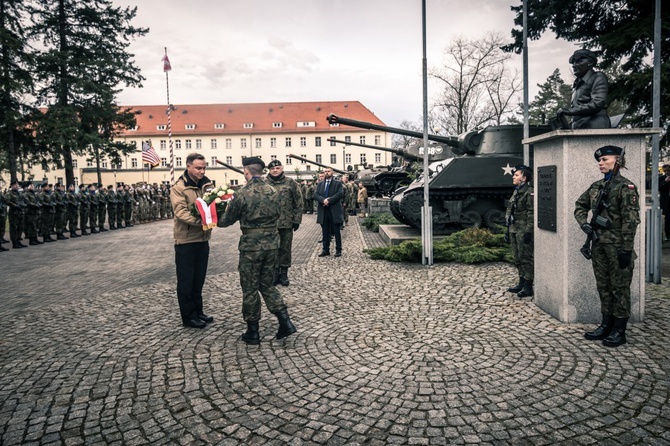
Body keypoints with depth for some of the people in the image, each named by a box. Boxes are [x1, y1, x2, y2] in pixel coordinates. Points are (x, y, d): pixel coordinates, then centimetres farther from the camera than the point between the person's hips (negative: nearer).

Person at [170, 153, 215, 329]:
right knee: (186, 281, 5)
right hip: (186, 241, -6)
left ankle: (198, 312, 30)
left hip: (203, 239, 6)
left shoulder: (207, 184, 6)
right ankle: (188, 317, 16)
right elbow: (181, 212, -22)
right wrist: (200, 221, -36)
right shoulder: (179, 187, -12)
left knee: (199, 279, 17)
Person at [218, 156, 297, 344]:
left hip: (251, 245, -5)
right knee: (267, 284, 19)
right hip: (272, 243, 5)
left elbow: (227, 220, -1)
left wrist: (215, 221, 20)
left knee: (250, 288, 8)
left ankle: (252, 332, 17)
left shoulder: (242, 194, -12)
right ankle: (285, 321, 8)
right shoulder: (273, 191, 2)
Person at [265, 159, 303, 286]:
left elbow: (298, 203, 0)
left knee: (285, 249, 8)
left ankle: (284, 274, 20)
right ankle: (275, 273, 20)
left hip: (287, 223, -1)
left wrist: (296, 219, -4)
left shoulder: (291, 183, -1)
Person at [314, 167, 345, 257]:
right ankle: (325, 249, 16)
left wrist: (329, 200, -18)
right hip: (323, 212, 3)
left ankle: (338, 250, 10)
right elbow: (315, 195, 2)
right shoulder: (320, 184, 15)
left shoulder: (338, 183, 4)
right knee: (325, 232, 8)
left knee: (336, 232, 3)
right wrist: (323, 200, -17)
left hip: (334, 211, -3)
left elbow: (340, 194, -10)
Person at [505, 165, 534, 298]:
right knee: (517, 258, 14)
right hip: (514, 230, 9)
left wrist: (528, 231, -21)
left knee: (526, 258, -3)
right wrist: (508, 230, 19)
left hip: (523, 231, -9)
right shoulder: (515, 192, 17)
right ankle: (521, 283, 25)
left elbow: (531, 213, -16)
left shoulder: (529, 192, -10)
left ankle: (528, 287, 4)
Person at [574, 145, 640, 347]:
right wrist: (584, 224, 3)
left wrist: (627, 249, -18)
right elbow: (580, 206, 21)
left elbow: (631, 219, -14)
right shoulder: (596, 186, 9)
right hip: (599, 243, 7)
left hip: (617, 245, -7)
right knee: (603, 286, 13)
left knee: (619, 287, 3)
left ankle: (619, 330, 13)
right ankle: (606, 325, 25)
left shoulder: (625, 187, -10)